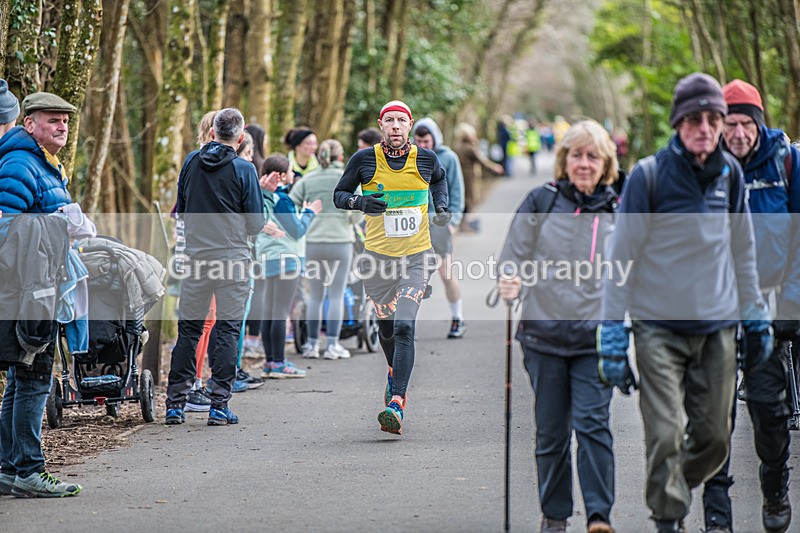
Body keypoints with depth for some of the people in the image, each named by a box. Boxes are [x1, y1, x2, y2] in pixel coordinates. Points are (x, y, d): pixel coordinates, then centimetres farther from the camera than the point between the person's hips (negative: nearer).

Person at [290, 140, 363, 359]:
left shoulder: (308, 180, 5)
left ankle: (312, 344, 14)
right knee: (336, 295, 3)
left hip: (313, 242, 2)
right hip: (340, 241, -2)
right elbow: (358, 210, -8)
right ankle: (332, 345, 2)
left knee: (315, 296, 11)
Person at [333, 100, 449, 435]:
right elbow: (339, 195, 5)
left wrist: (442, 207, 6)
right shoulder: (364, 159, -4)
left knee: (404, 326, -17)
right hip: (377, 256, 1)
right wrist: (359, 201, -15)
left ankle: (395, 405, -23)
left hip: (416, 257, -1)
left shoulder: (425, 159, -1)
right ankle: (396, 372, 47)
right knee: (386, 327, 13)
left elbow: (439, 179, 23)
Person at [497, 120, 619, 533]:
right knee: (550, 431, 7)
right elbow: (515, 255, 3)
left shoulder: (618, 211, 7)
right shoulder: (540, 201, 3)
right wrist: (510, 285, -17)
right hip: (544, 335, 1)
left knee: (592, 423, -10)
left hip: (596, 339, 0)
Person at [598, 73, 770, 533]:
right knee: (666, 435, -12)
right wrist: (613, 333, -7)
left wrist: (756, 317, 19)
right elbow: (621, 258, -5)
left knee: (715, 439, 6)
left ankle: (676, 490, 32)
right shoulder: (648, 176, -8)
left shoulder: (730, 173, 6)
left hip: (718, 327, 4)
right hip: (659, 326, -4)